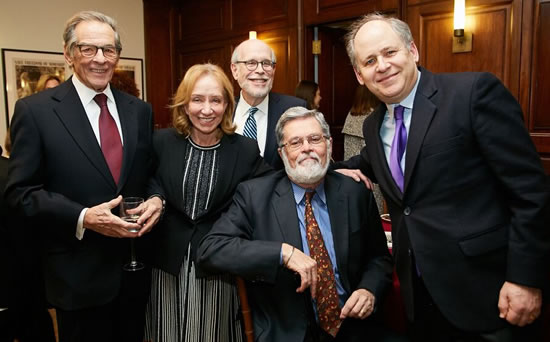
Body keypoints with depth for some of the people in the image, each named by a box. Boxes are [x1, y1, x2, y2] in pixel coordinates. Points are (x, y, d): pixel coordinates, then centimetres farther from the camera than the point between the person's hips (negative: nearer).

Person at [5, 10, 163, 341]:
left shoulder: (139, 110, 5)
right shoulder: (35, 110, -7)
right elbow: (20, 191, -9)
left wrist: (157, 199, -10)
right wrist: (82, 218, -21)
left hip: (135, 265, 4)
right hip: (79, 274, -4)